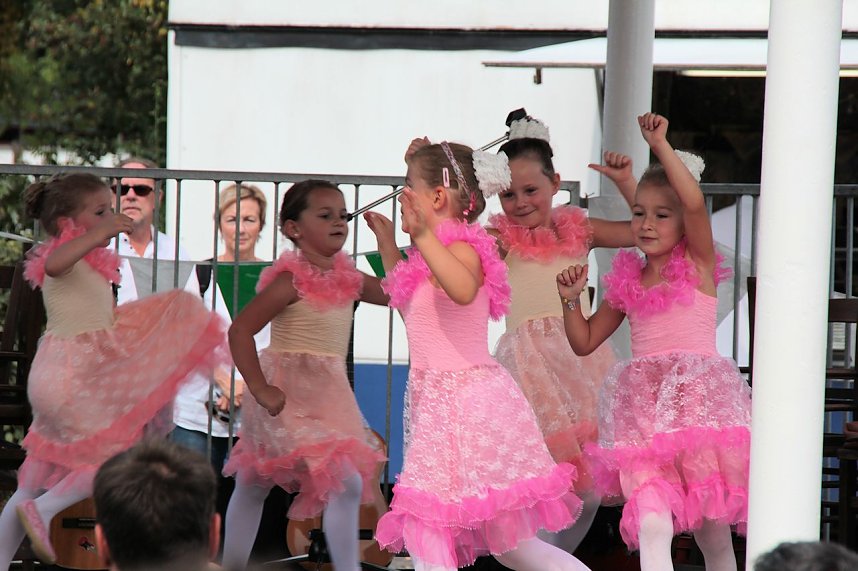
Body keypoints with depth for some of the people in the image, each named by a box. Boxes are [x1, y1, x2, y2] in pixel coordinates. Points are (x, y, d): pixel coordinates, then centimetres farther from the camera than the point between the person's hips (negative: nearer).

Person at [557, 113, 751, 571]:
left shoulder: (698, 265, 4)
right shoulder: (627, 280, 16)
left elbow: (695, 202, -15)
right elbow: (584, 342, 24)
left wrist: (661, 146, -15)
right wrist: (571, 300, 6)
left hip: (698, 400, -3)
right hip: (642, 409, 3)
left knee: (712, 529, 2)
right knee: (652, 524, -17)